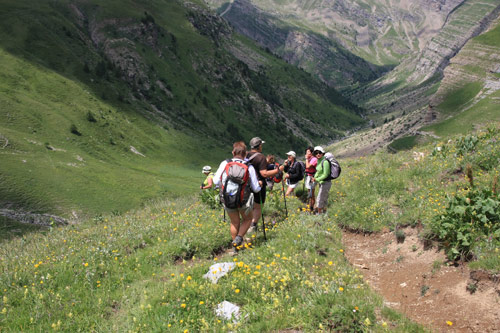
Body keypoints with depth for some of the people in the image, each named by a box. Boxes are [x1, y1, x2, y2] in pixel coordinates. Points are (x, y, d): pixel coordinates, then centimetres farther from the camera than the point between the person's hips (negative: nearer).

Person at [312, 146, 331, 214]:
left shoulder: (325, 162, -24)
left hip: (326, 183, -9)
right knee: (324, 199, 21)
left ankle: (319, 213, 14)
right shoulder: (318, 161, 4)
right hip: (321, 183, 9)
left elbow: (325, 175, -24)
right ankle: (324, 212, 35)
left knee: (319, 199, 0)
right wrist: (314, 177, 0)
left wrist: (317, 179, -22)